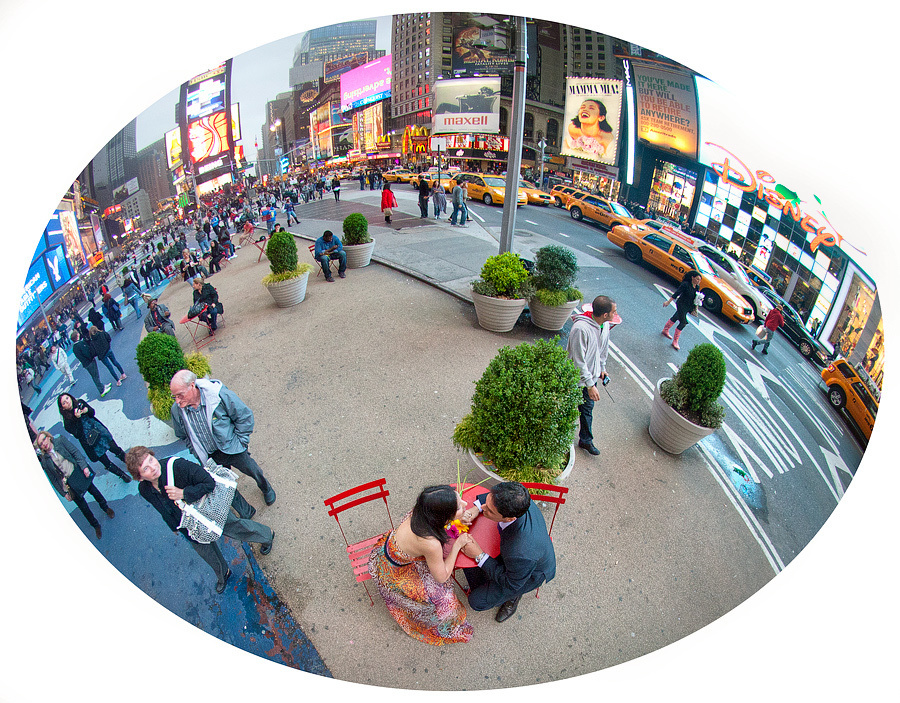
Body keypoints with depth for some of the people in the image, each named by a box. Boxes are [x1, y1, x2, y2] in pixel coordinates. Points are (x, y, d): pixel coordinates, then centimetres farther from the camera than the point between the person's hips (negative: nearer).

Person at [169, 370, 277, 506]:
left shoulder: (219, 395, -30)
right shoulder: (177, 410, -16)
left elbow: (244, 416, -16)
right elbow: (182, 435, 6)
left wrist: (241, 441, -12)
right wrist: (196, 454, 4)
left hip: (231, 448, -3)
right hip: (209, 457, 3)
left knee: (252, 470, 19)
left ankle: (266, 488, 53)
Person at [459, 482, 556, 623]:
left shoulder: (523, 553, -45)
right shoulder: (517, 499, -32)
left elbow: (511, 583, -23)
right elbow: (498, 497, -6)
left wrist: (479, 555, -26)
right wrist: (475, 508, -23)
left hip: (532, 573, -5)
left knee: (477, 602, -2)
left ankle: (513, 596, 24)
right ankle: (479, 586, 28)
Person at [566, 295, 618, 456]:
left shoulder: (605, 325, -5)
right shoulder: (581, 329, -32)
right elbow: (578, 362, -27)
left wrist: (602, 369, 22)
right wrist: (590, 385, -24)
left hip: (591, 376, 7)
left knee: (587, 409, 20)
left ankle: (586, 441, 37)